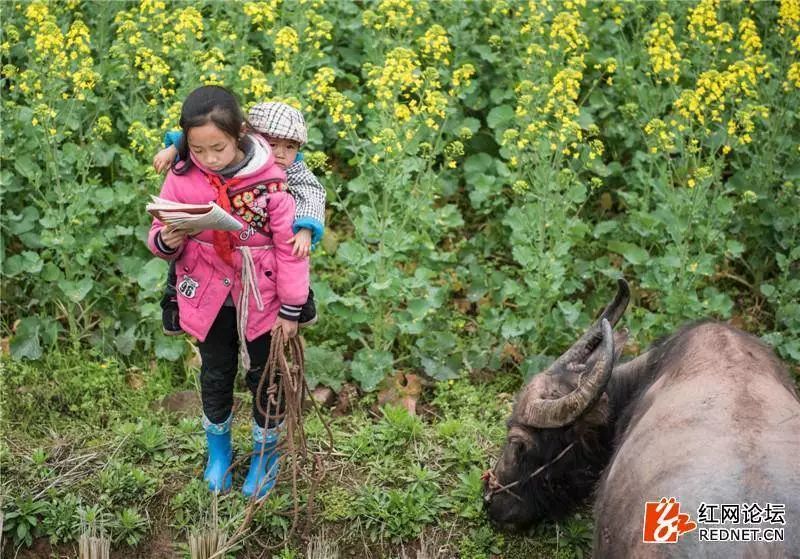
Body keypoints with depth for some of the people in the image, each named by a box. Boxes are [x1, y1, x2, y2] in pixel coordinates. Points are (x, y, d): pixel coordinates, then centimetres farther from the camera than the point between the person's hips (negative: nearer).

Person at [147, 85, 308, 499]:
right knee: (215, 377, 20)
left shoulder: (269, 179, -20)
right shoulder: (182, 177, -13)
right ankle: (218, 450, 43)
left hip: (260, 298, -2)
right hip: (208, 297, 2)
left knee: (263, 377, 15)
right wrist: (165, 242, -26)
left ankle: (266, 453, 39)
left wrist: (291, 308, -9)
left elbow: (289, 244, -12)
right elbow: (159, 235, -1)